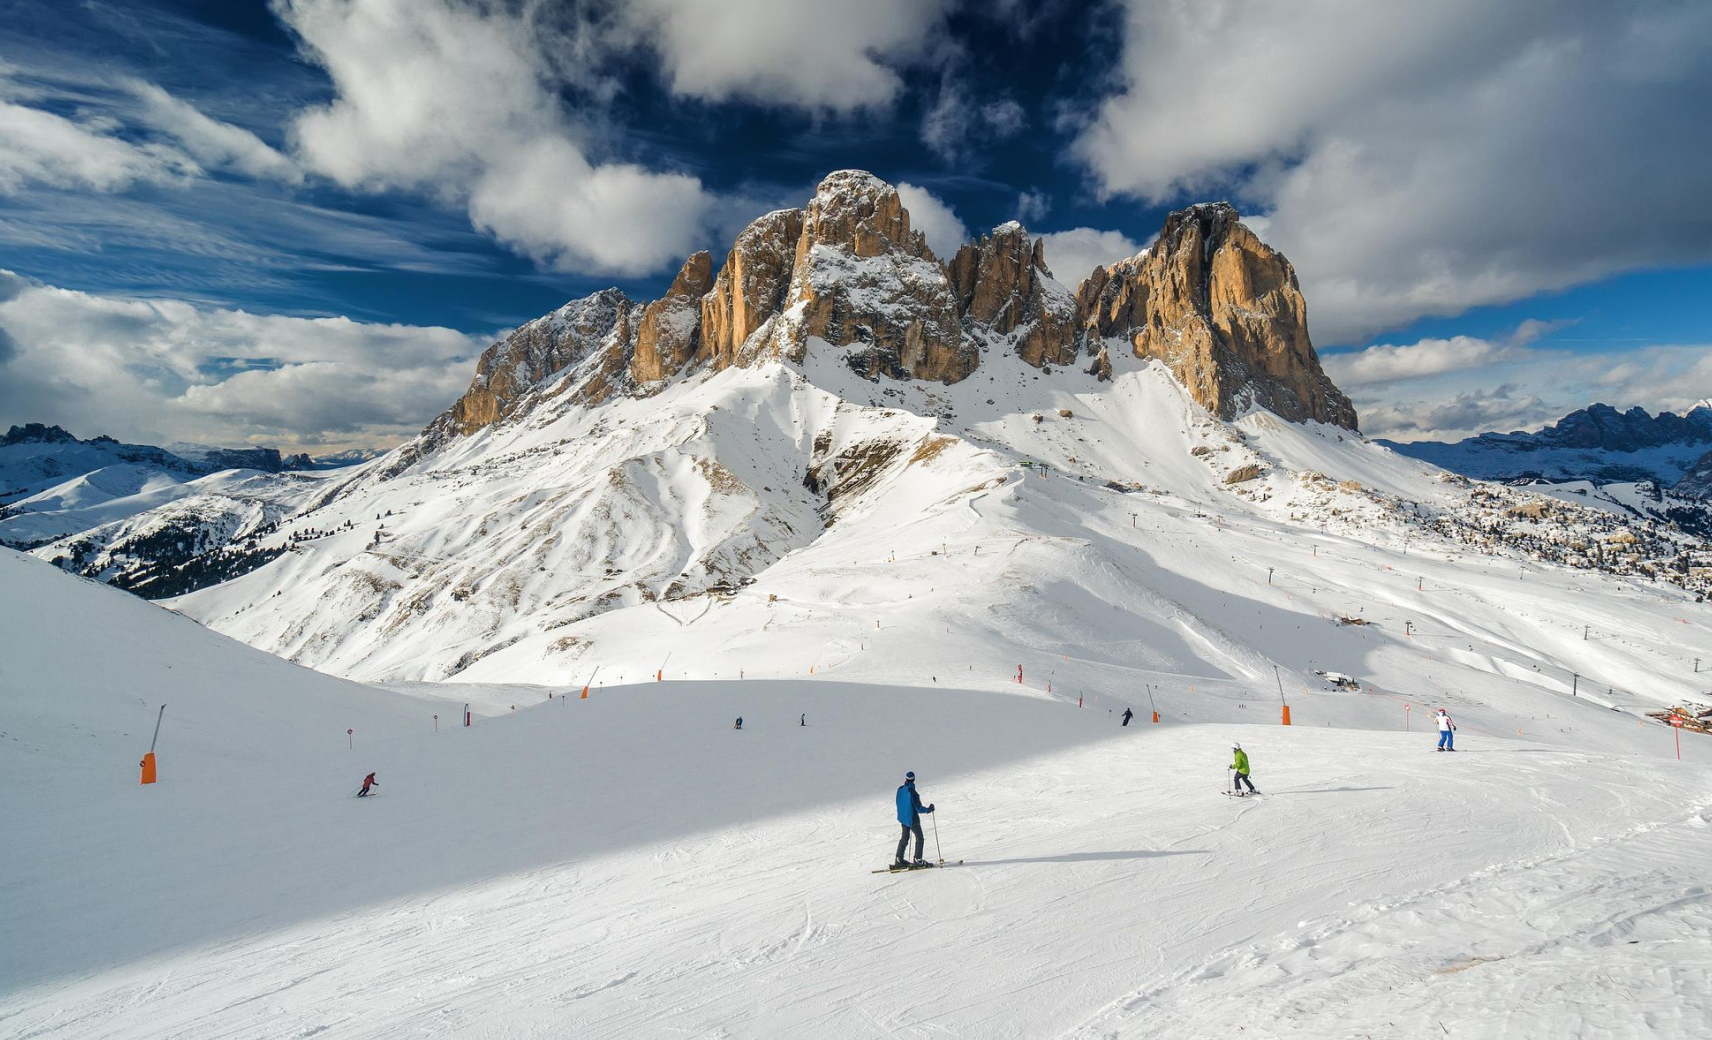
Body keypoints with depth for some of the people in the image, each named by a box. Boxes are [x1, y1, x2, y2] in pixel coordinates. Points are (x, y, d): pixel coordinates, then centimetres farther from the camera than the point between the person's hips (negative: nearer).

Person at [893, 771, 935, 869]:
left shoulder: (900, 790, -5)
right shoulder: (913, 793, -26)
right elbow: (919, 808, -20)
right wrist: (929, 809, -4)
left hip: (903, 818, 7)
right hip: (912, 819, -7)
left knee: (904, 838, 20)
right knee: (920, 839, 9)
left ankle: (899, 860, 22)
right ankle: (918, 860, 12)